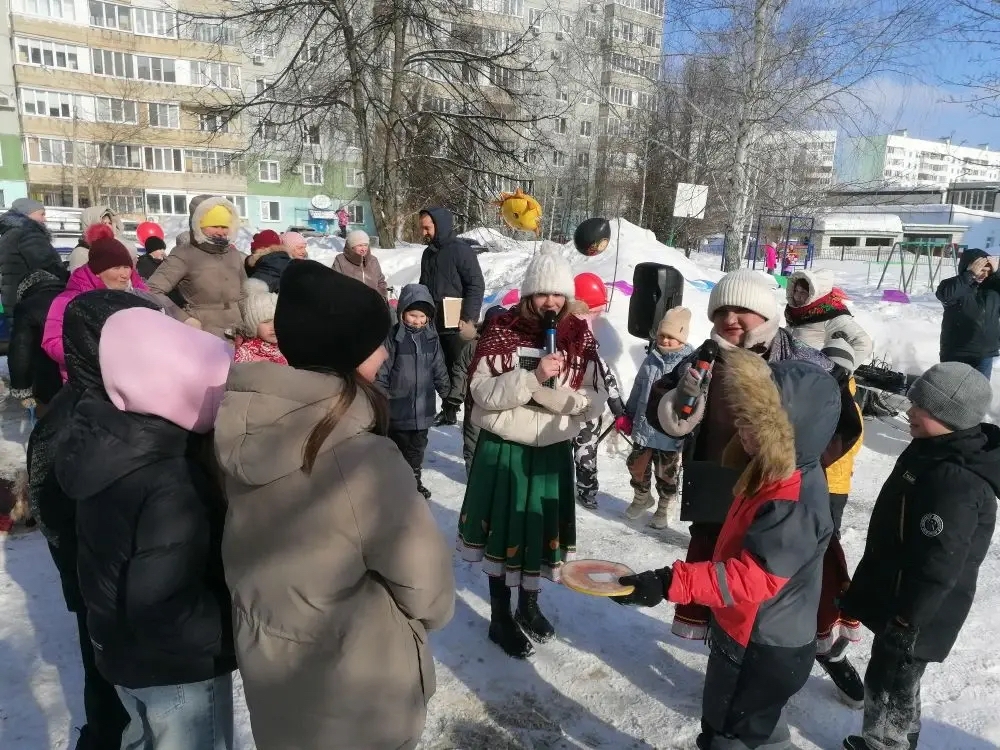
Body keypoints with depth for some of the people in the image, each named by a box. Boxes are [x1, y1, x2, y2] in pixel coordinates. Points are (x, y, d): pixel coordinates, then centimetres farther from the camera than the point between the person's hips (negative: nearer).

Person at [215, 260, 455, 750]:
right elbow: (425, 584, -20)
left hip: (268, 672, 6)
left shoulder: (244, 434, -12)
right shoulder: (361, 460, -32)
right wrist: (431, 614, 2)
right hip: (357, 689, -6)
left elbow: (252, 547, 3)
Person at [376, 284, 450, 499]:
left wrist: (447, 393, 13)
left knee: (417, 445, 17)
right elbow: (382, 370, -9)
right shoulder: (394, 337, -12)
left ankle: (414, 479, 31)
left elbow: (439, 368, 9)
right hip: (398, 405, -4)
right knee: (398, 445, 10)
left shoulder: (431, 336, 0)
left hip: (423, 405, 4)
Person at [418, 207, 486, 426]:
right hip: (435, 324, 7)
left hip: (458, 325, -7)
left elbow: (477, 286, -14)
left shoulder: (460, 249, -10)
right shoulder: (428, 253, 14)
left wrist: (468, 318, -19)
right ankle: (449, 410, 22)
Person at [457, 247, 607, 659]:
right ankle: (500, 618, 28)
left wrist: (549, 389, -20)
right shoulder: (501, 331, -9)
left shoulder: (580, 337, -2)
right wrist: (532, 376, -27)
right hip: (503, 450, -2)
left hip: (552, 451, 2)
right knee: (503, 530, 10)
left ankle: (528, 603, 40)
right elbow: (482, 392, -16)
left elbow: (594, 401, -6)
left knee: (541, 529, 15)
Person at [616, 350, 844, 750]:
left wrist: (670, 582, -41)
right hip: (762, 638, 9)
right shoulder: (780, 473, -3)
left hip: (762, 649, -9)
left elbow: (752, 578, -37)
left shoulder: (793, 505, -33)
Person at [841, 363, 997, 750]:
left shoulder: (956, 481, -31)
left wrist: (906, 618, -21)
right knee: (891, 677, 25)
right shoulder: (934, 451, 1)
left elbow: (938, 565, -29)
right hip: (896, 594, 10)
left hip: (916, 610, -10)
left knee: (890, 680, 7)